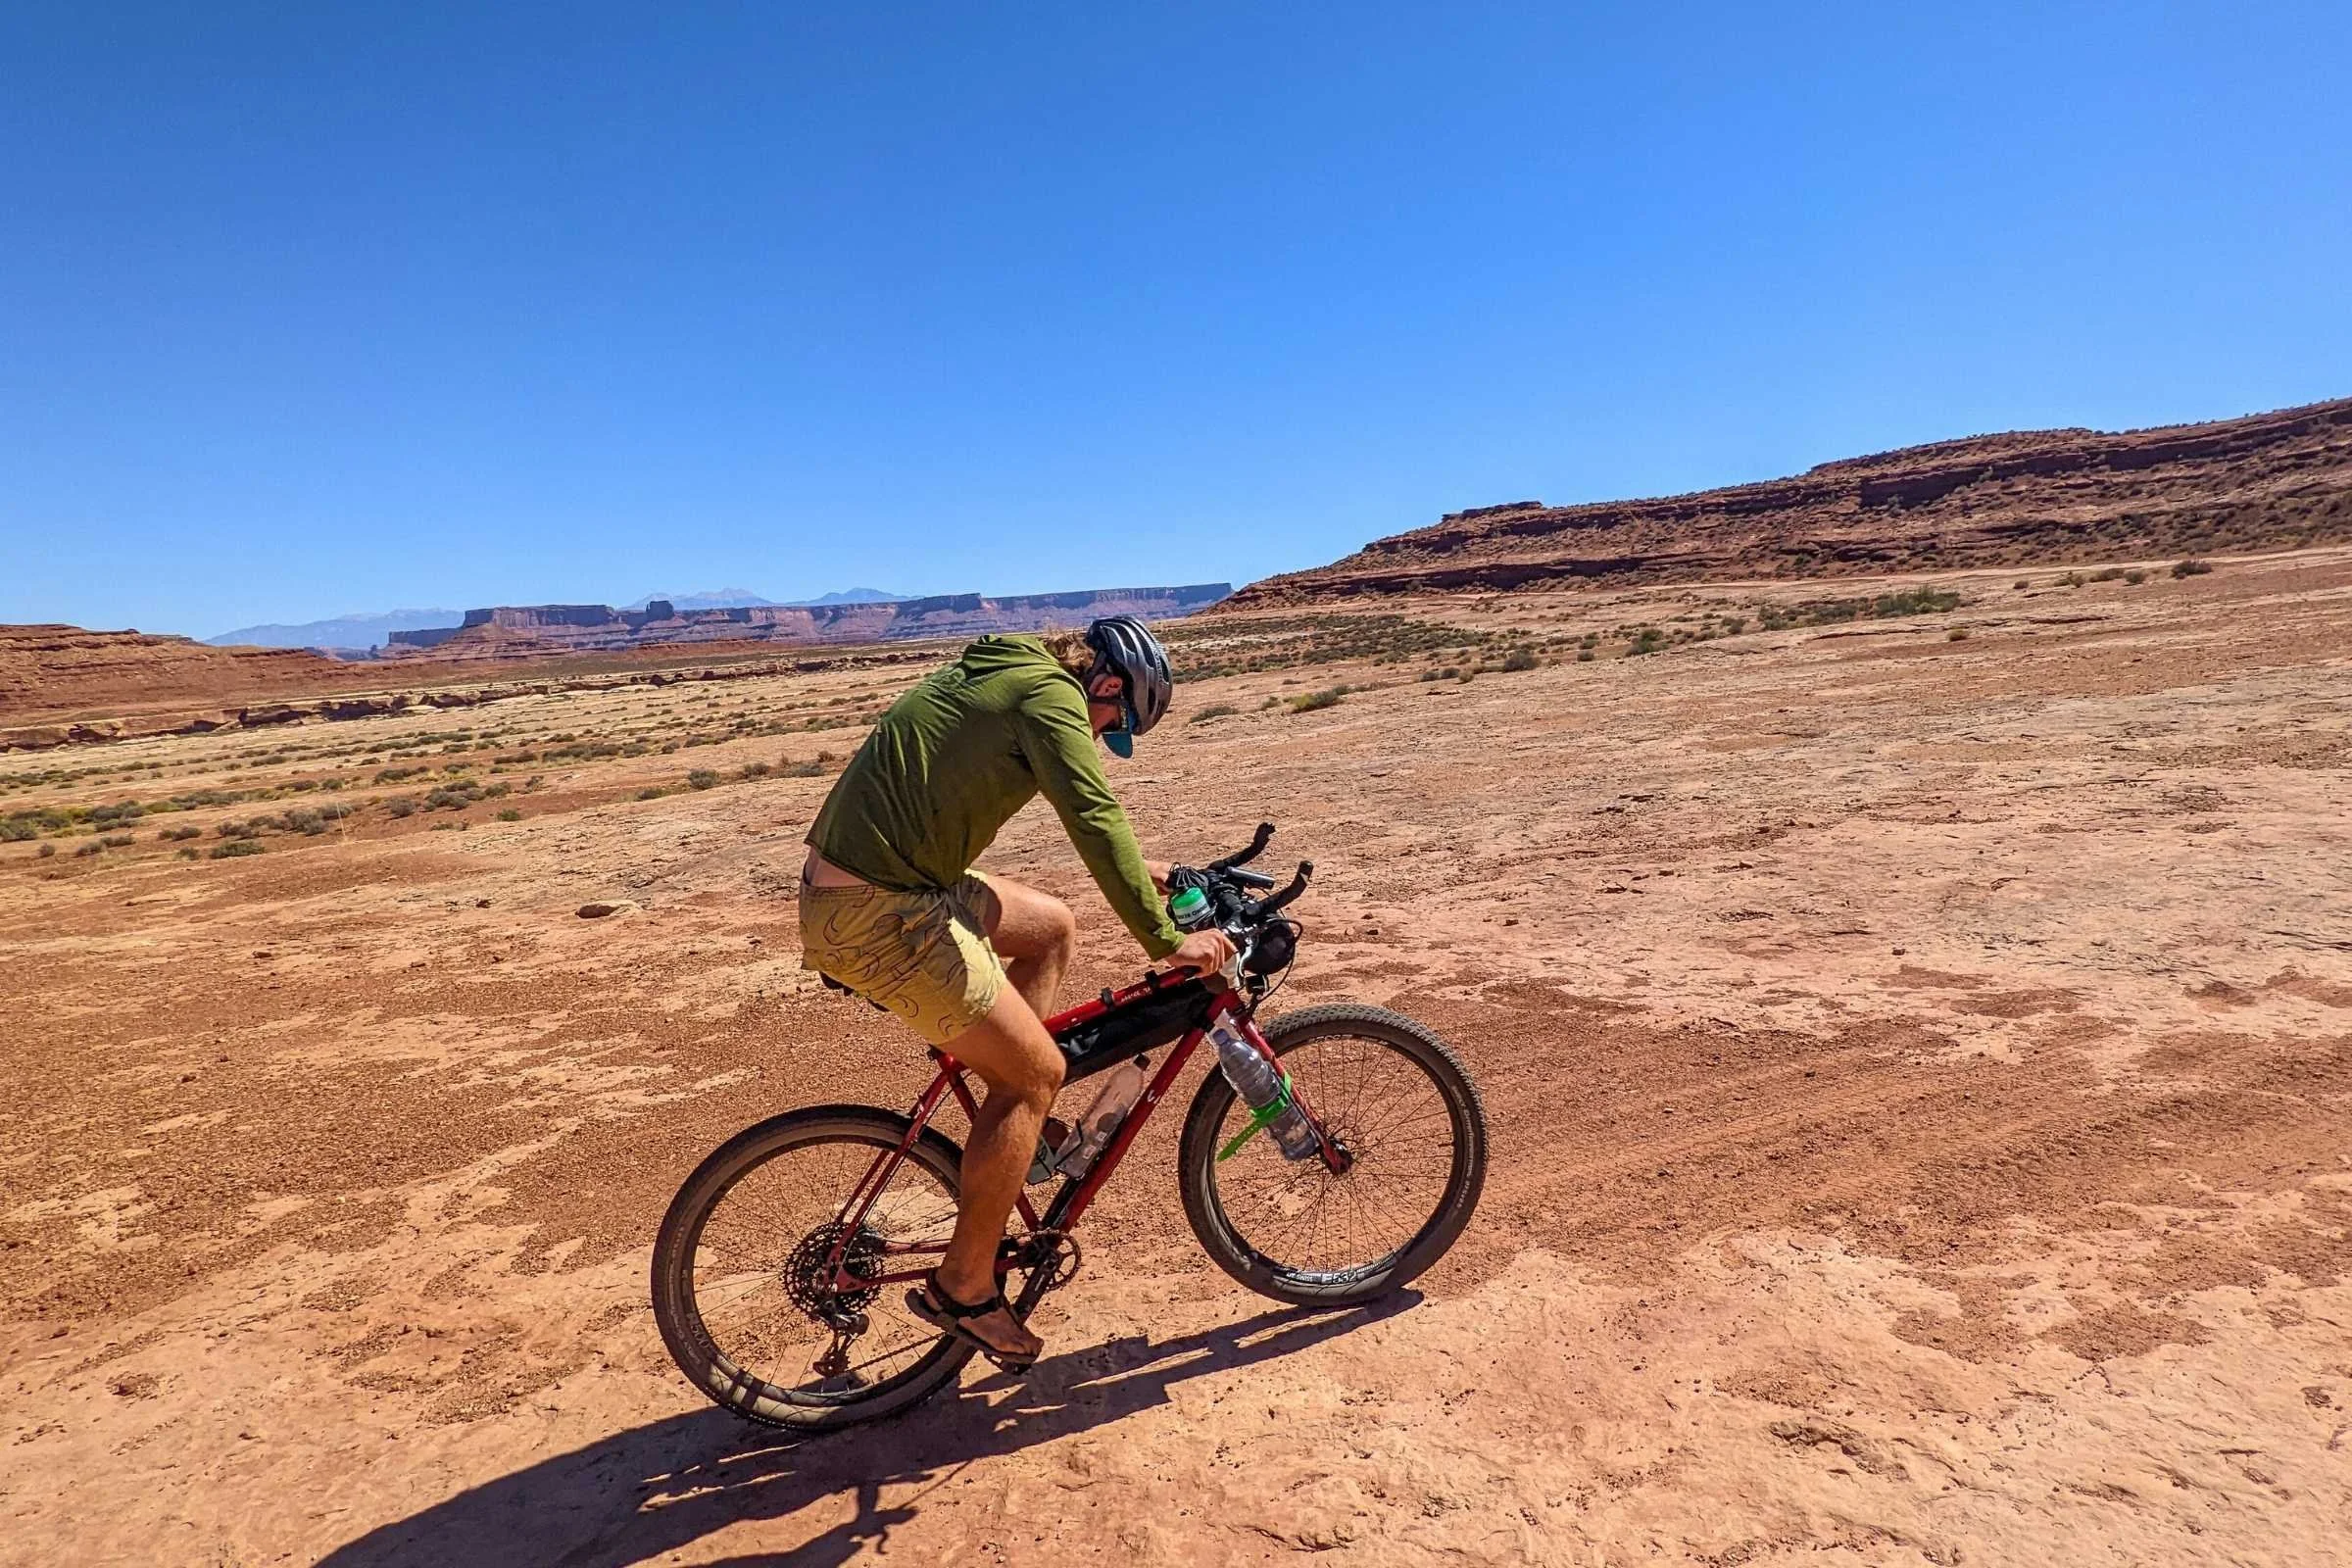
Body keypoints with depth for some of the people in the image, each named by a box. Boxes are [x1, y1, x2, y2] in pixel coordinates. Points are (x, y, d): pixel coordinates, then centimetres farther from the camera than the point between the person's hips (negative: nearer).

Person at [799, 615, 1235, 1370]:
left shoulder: (1001, 671, 18)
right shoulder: (1049, 692, -12)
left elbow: (1078, 810, 30)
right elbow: (1096, 820, -22)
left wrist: (1136, 869, 32)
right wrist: (1167, 941, -16)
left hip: (878, 880, 10)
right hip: (878, 915, -10)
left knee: (1052, 927, 21)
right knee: (1037, 1072, -2)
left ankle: (1010, 1134, 25)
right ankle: (963, 1287, 12)